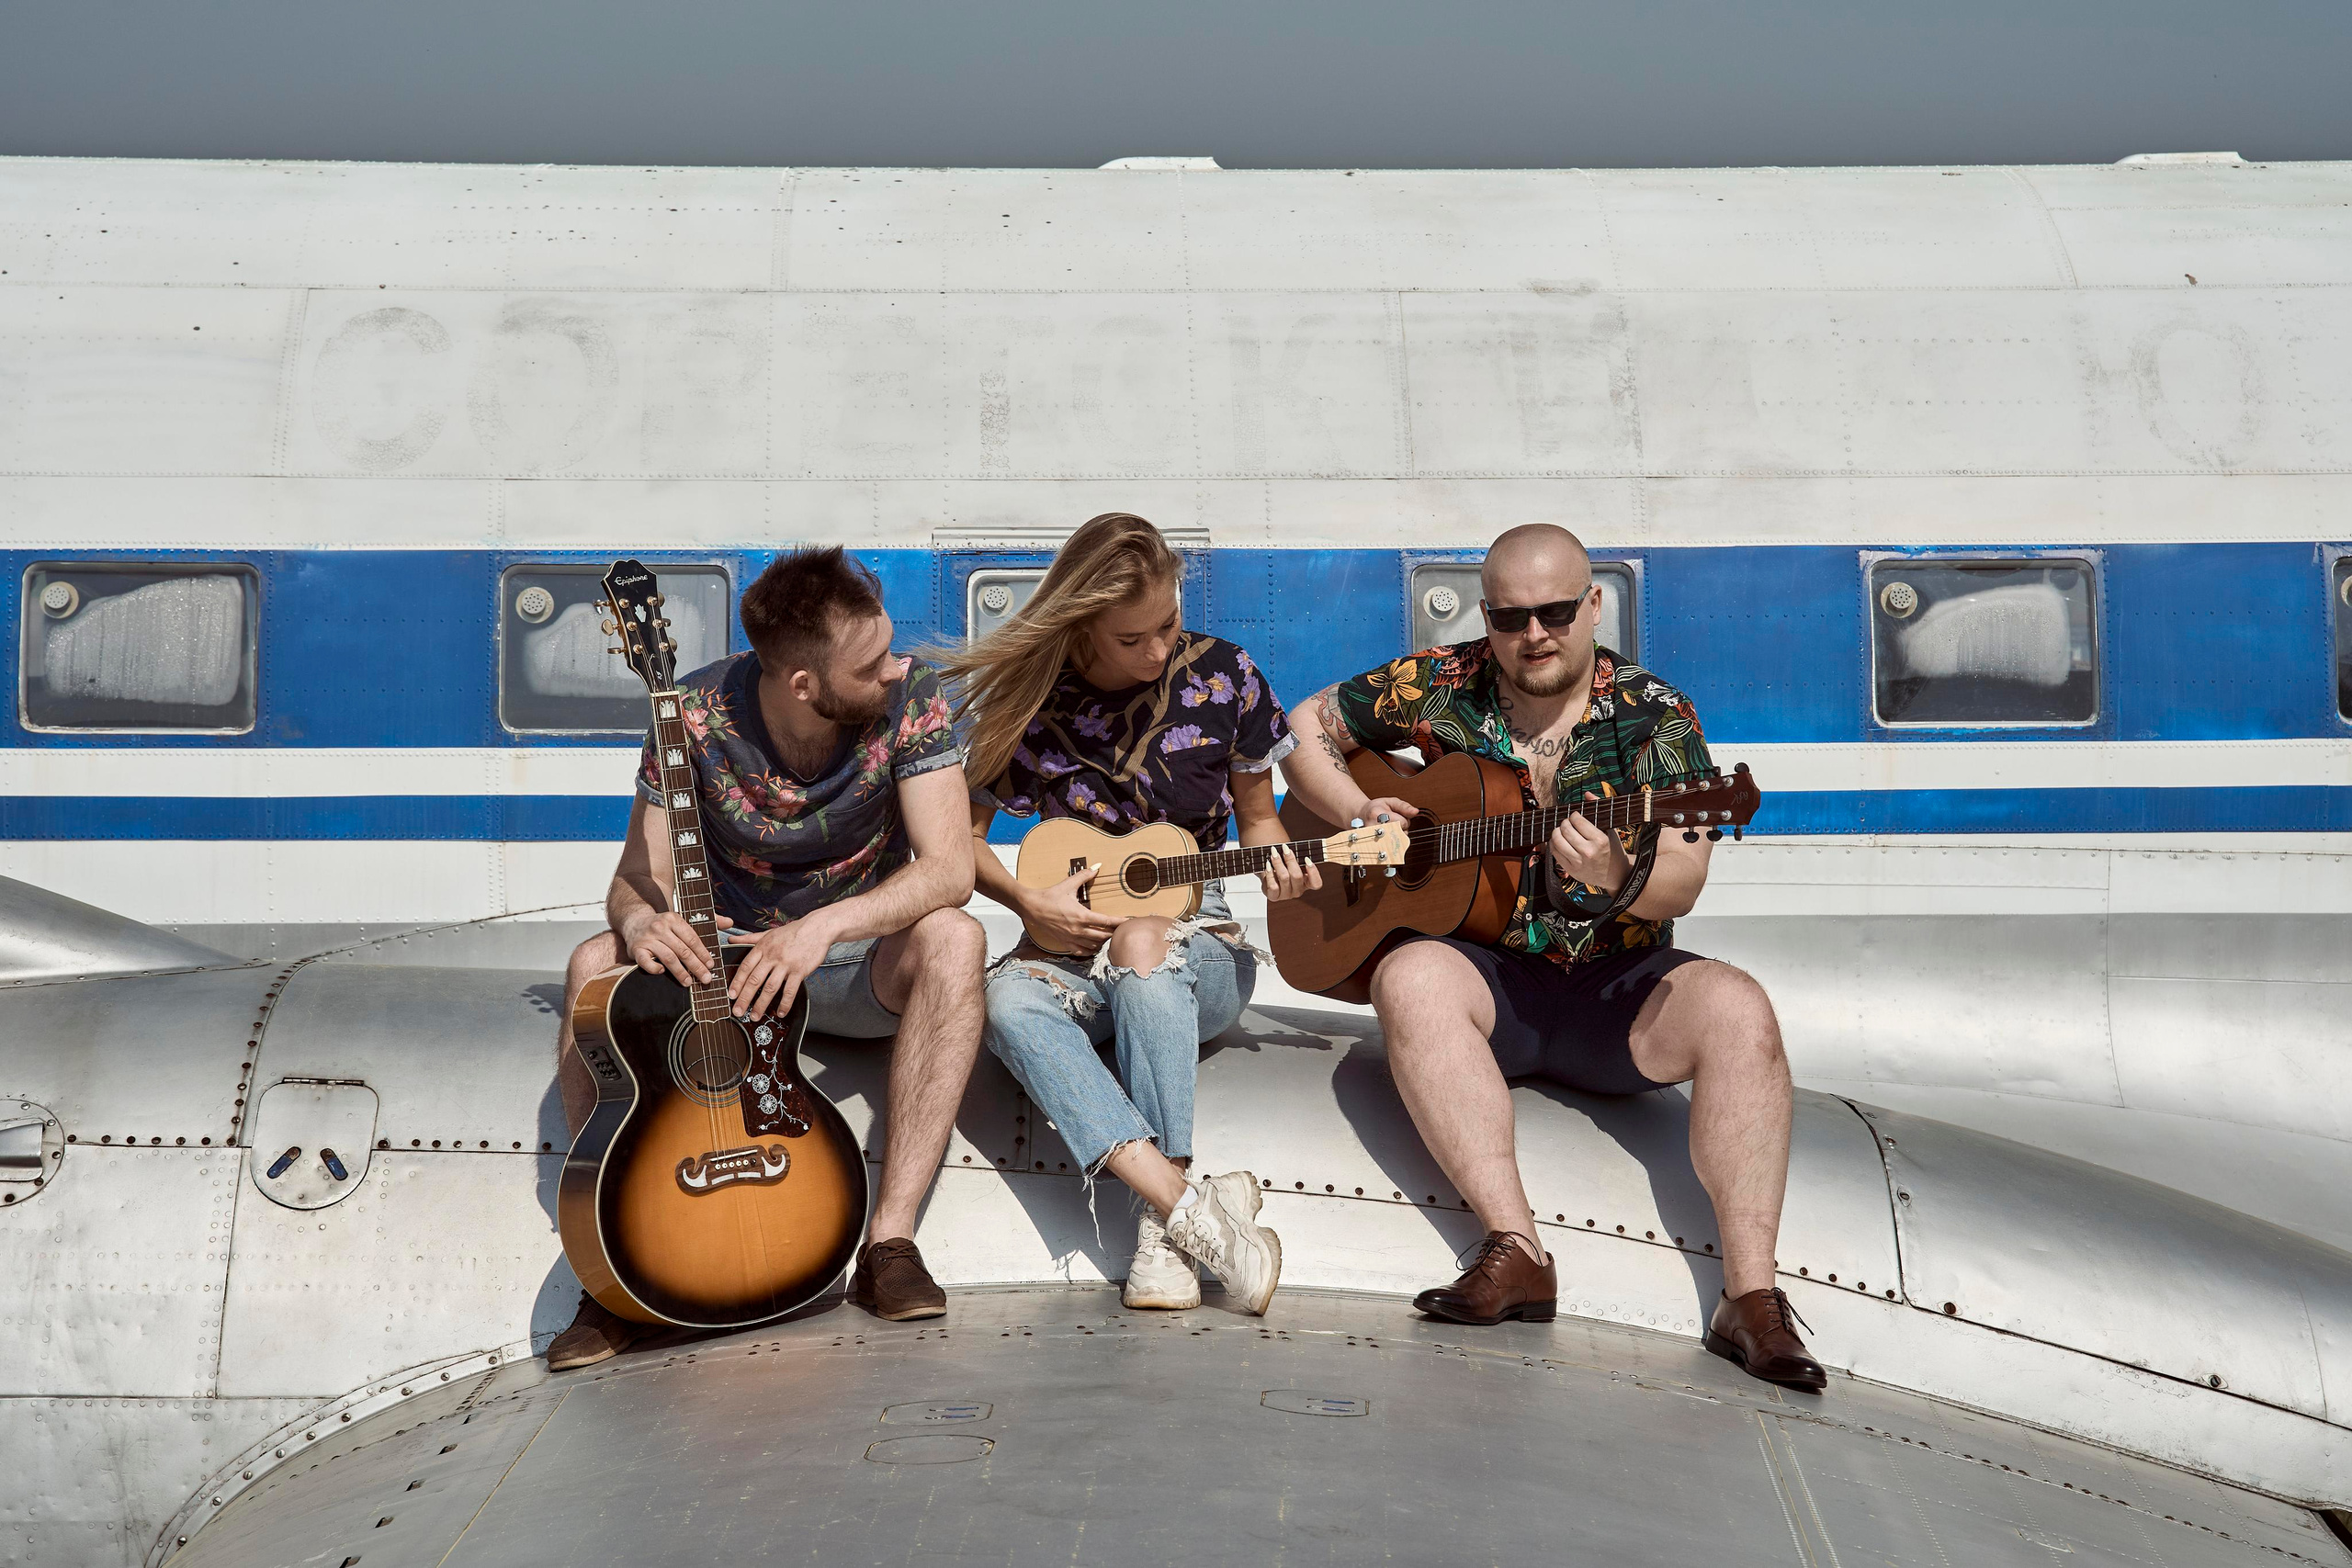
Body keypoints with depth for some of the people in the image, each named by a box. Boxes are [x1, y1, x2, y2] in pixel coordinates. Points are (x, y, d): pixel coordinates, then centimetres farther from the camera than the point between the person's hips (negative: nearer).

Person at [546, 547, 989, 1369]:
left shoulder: (909, 697, -17)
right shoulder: (696, 713, -16)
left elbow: (949, 868, -25)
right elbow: (638, 876, -13)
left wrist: (823, 926, -41)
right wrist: (641, 921, -39)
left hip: (858, 965, 0)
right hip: (722, 956, 1)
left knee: (952, 939, -33)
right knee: (595, 966, -27)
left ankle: (890, 1242, -30)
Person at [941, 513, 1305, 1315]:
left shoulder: (1221, 675, -2)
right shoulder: (1028, 698, -3)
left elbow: (1257, 817, 8)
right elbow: (963, 834, 6)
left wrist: (1277, 860, -15)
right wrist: (1028, 901, -12)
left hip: (1199, 949, -1)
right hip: (1073, 951, 1)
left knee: (1142, 946, -38)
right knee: (1008, 998, -35)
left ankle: (1163, 1232, -41)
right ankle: (1189, 1206, -46)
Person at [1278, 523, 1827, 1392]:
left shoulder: (1654, 716, -1)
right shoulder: (1440, 687, 3)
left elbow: (1679, 887, -9)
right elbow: (1304, 727, 14)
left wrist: (1617, 880, -33)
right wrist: (1358, 814, -4)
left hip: (1615, 990, 0)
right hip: (1482, 970, 0)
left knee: (1737, 1010, -29)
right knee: (1410, 977, -34)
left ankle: (1750, 1295, -30)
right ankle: (1515, 1251, -37)